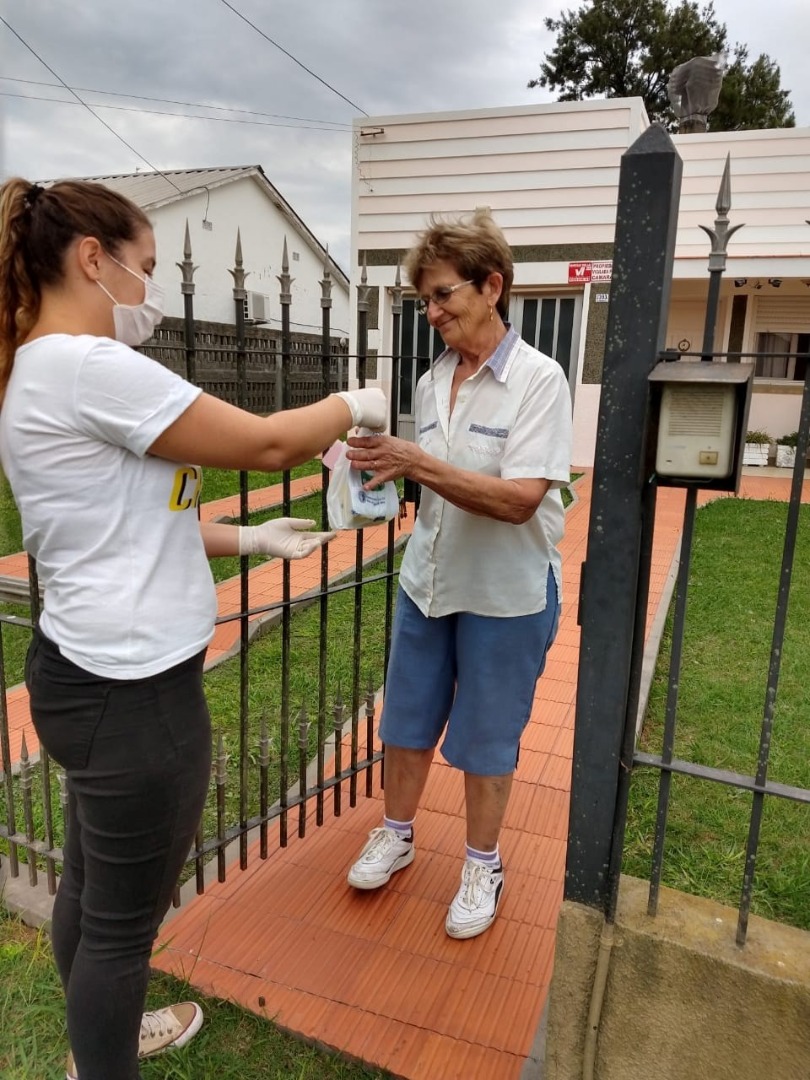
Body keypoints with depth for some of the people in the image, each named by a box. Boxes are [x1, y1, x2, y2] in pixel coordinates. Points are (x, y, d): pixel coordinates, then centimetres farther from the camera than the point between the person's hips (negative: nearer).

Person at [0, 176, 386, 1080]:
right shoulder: (88, 366, -20)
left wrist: (253, 539, 12)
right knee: (125, 918, 10)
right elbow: (267, 444, -18)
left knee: (91, 885, 27)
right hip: (133, 691, -11)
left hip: (88, 673, 11)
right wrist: (354, 405, 1)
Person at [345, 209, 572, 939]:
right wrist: (389, 471, -10)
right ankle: (396, 835, 41)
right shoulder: (432, 381, 2)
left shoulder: (538, 379, -15)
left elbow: (518, 500, -24)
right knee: (406, 721, 16)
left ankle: (483, 866, 34)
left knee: (485, 739, 11)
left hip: (505, 595, -5)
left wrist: (416, 462, -31)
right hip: (426, 582, 5)